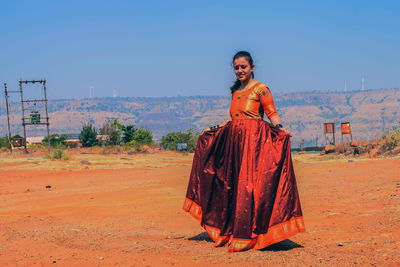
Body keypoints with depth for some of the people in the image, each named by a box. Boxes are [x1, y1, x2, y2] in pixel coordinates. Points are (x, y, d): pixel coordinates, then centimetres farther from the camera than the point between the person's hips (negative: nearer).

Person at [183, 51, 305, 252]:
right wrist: (212, 131, 29)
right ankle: (230, 231, 18)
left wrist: (281, 130, -27)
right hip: (234, 142, 7)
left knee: (248, 186, -8)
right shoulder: (235, 91, 16)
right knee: (232, 186, 9)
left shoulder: (260, 89, -4)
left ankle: (247, 237, -4)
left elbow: (272, 114, -9)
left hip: (254, 142, -7)